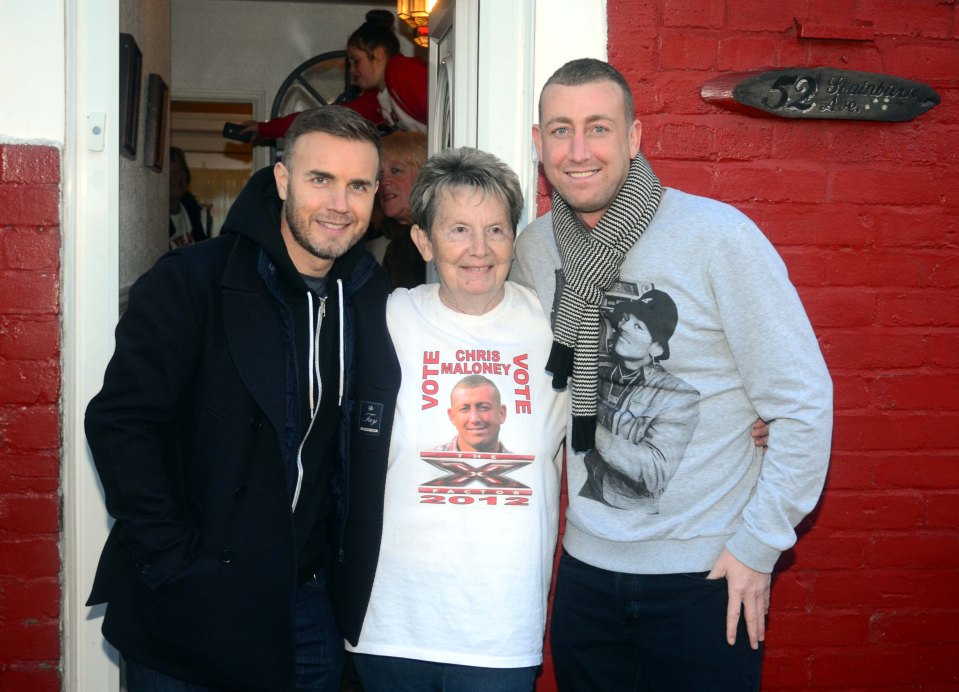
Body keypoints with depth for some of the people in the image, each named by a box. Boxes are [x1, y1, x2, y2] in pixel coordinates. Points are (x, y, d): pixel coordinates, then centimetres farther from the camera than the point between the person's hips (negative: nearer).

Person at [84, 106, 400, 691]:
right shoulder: (190, 282, -12)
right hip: (189, 609, -4)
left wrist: (351, 571, 4)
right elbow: (119, 422, -15)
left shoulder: (371, 300, 3)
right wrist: (170, 556, -18)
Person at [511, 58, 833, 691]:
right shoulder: (536, 247, 0)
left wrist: (757, 545, -10)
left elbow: (804, 400, -12)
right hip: (586, 566, 4)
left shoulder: (719, 235, -15)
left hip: (707, 575, -4)